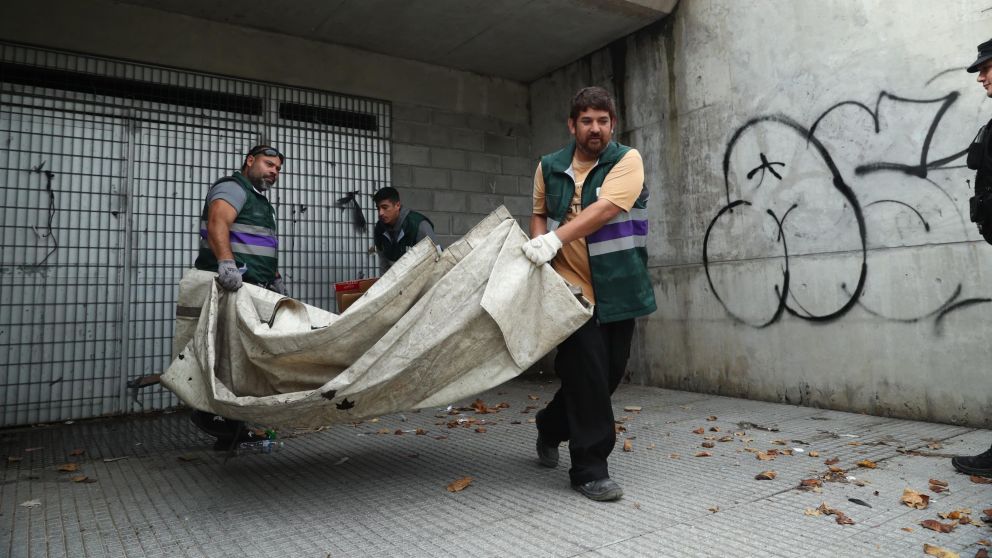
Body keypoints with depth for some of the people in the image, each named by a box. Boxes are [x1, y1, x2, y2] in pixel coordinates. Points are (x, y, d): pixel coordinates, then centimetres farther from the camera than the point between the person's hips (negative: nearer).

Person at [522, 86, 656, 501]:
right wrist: (538, 246, -3)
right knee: (588, 375, -6)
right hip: (572, 288, -1)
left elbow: (604, 209, -19)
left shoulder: (627, 161, -3)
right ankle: (590, 470, 8)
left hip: (618, 290, 1)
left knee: (610, 372, 11)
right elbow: (539, 213, 18)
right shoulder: (549, 167, 7)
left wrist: (555, 239, -30)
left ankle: (551, 428, 36)